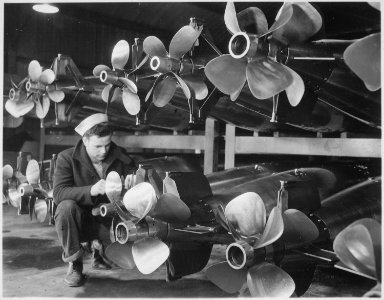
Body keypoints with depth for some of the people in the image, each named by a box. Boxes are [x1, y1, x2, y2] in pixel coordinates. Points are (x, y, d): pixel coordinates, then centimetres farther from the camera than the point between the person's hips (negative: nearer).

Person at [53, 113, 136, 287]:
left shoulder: (120, 157, -3)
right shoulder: (67, 158, -11)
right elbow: (58, 193, -24)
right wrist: (91, 190, -39)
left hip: (108, 222, 3)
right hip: (80, 220, -2)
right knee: (66, 207, -33)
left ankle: (99, 247, 14)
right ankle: (74, 262, -11)